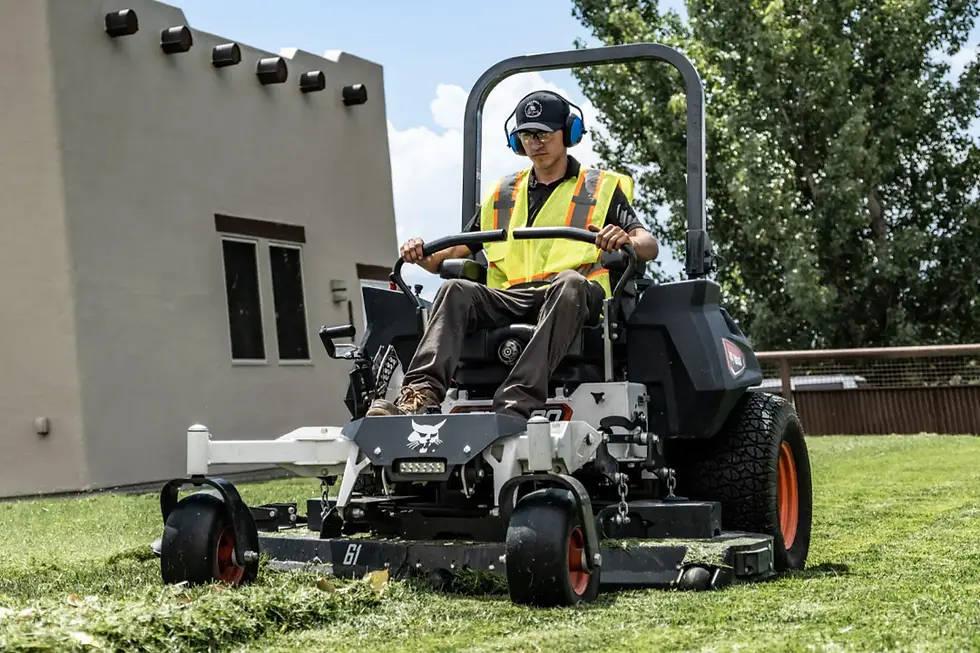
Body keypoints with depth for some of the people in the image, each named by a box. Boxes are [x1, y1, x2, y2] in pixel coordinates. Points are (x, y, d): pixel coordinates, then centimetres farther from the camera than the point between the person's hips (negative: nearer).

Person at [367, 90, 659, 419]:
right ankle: (422, 392, -45)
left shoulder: (602, 188, 16)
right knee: (456, 290, -25)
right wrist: (422, 255, -2)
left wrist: (627, 240, -23)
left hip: (571, 298, -3)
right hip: (510, 299, 3)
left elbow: (649, 247, 2)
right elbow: (453, 254, 22)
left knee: (569, 282, -38)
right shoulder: (501, 194, 26)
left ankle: (516, 406, -53)